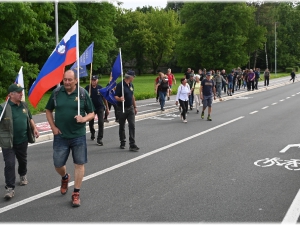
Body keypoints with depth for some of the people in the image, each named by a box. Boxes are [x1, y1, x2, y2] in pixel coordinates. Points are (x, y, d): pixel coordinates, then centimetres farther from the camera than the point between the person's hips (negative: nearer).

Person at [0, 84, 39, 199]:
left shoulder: (24, 105, 5)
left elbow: (30, 118, 19)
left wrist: (34, 128, 9)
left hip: (22, 140, 5)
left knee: (23, 160, 21)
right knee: (9, 164, -6)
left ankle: (23, 175, 49)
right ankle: (10, 188, 1)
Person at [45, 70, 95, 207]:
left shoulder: (83, 93, -6)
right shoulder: (56, 92, -2)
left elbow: (92, 113, 1)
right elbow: (48, 110, 10)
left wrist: (84, 119, -20)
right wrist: (53, 127, -1)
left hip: (78, 136, -1)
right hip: (60, 136, 1)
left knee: (79, 164, 3)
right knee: (58, 165, 8)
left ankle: (76, 194, 18)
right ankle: (65, 177, 44)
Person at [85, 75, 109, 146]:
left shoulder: (100, 88, -2)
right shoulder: (87, 88, -5)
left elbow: (104, 98, 6)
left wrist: (107, 108, 7)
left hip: (100, 107, -1)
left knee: (101, 123, -11)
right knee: (91, 123, 15)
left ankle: (99, 139, -4)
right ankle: (92, 133, 46)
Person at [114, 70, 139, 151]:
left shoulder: (131, 85, 10)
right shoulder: (120, 85, -12)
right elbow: (116, 96, -14)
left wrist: (135, 107, 18)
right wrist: (120, 99, -36)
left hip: (130, 108, 5)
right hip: (122, 109, -5)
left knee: (132, 126, -6)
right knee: (122, 126, 9)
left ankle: (132, 144, -6)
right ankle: (122, 142, 26)